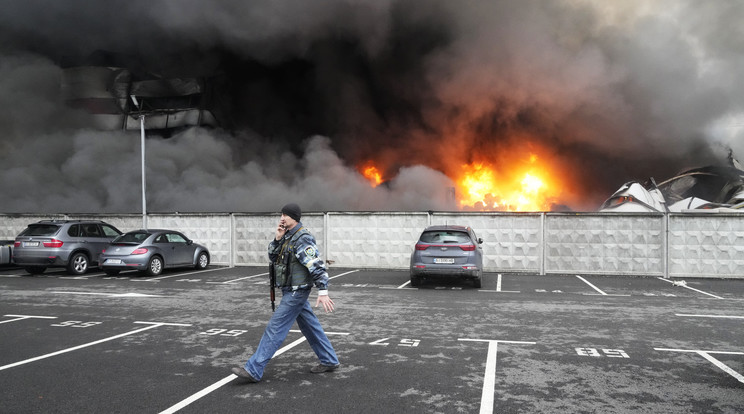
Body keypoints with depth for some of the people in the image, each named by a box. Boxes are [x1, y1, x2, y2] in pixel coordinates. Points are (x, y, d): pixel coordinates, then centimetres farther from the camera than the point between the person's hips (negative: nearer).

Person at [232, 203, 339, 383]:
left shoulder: (302, 239, -18)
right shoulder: (288, 236, 11)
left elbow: (317, 265, -24)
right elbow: (272, 257, 12)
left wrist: (323, 292, -30)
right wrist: (277, 239, -5)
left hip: (296, 292, -10)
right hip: (292, 291, 10)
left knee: (275, 329, -8)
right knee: (310, 325, 16)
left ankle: (253, 370, -4)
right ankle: (329, 361, 27)